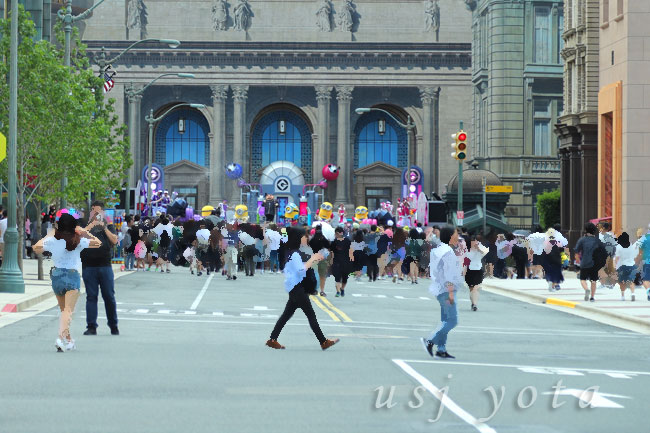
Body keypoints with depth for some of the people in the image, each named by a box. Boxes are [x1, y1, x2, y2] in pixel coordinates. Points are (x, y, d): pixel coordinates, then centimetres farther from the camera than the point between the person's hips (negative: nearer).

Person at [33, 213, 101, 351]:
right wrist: (85, 233, 12)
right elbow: (97, 243, 4)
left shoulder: (52, 240, -1)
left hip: (56, 274, 4)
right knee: (68, 310, -10)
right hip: (72, 275, -3)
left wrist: (48, 235, 23)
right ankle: (61, 337, -29)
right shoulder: (78, 241, -6)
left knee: (64, 310, 19)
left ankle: (68, 339, 27)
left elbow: (36, 248, 15)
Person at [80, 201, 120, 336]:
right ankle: (91, 326, 2)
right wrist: (90, 226, -10)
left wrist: (104, 227, -7)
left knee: (109, 297, 1)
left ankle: (114, 326, 12)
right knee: (91, 296, 0)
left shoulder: (108, 227, 16)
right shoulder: (85, 226, 14)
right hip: (89, 267, 0)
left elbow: (115, 240, -1)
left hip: (105, 266, 0)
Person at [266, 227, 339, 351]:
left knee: (287, 314, 10)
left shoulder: (296, 253, 15)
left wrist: (314, 260, 12)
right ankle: (324, 342, -5)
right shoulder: (294, 254, -16)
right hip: (297, 288, -10)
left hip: (297, 288, 10)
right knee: (311, 315, -7)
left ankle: (272, 340, 10)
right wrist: (312, 259, -16)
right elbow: (301, 269, -25)